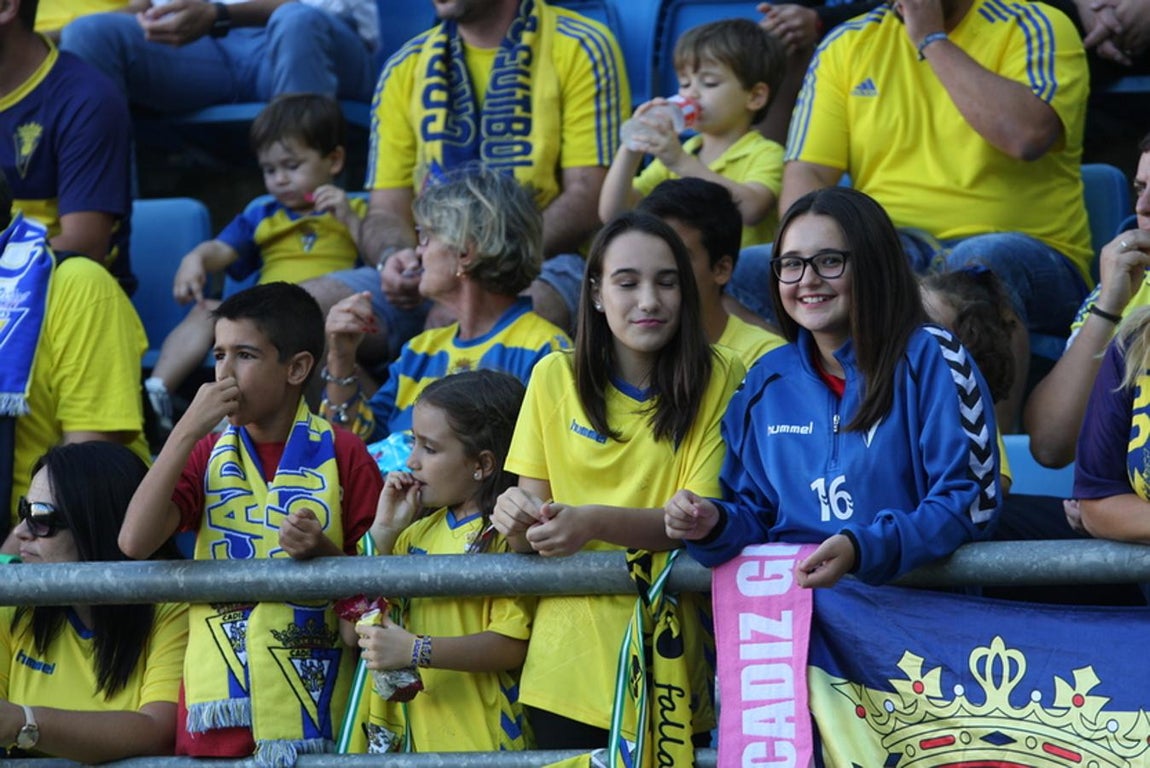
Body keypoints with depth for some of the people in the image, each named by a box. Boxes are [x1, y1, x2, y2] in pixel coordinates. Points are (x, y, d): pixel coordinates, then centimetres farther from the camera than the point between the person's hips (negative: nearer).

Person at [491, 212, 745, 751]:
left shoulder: (719, 379, -4)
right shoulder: (555, 377, 3)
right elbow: (529, 522, 6)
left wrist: (595, 522, -27)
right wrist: (518, 517, -18)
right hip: (568, 663, 2)